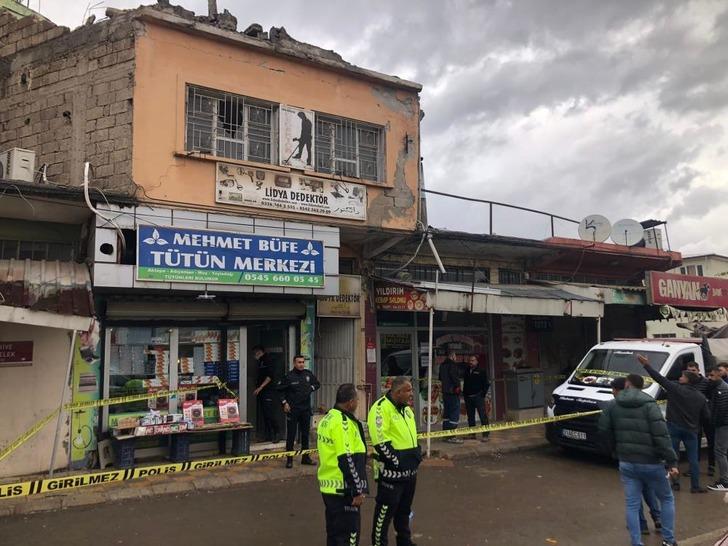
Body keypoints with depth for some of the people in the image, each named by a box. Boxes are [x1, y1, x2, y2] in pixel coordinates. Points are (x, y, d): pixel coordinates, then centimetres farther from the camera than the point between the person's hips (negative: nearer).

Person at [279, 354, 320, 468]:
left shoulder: (309, 374, 5)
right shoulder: (288, 376, -7)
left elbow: (317, 384, 20)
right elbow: (281, 391, -1)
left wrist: (311, 388, 2)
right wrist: (284, 402, -10)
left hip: (306, 409, 4)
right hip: (292, 410, -4)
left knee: (305, 434, 12)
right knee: (291, 435, 0)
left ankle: (305, 457, 23)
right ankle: (289, 459, 8)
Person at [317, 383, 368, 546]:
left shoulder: (327, 419, 10)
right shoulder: (343, 422, -20)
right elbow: (348, 460, -23)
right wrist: (359, 490, -18)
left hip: (328, 486, 9)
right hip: (343, 489, -9)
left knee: (334, 530, 17)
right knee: (349, 533, -1)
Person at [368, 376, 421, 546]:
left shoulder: (406, 408, 11)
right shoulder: (381, 408, -18)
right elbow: (380, 441, -22)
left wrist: (417, 453, 10)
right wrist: (396, 461, -18)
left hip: (410, 470, 9)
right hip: (391, 471, -9)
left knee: (405, 508, 22)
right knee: (386, 509, 1)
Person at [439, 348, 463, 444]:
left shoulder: (442, 365, 15)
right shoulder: (453, 364, -13)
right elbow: (454, 375, -24)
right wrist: (457, 386, -13)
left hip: (445, 392, 9)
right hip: (453, 392, -9)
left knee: (447, 413, 15)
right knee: (454, 414, -6)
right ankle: (451, 436, -8)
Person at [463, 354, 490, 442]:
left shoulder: (481, 371, -1)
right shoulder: (466, 371, 14)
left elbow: (486, 384, -2)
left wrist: (483, 393, -8)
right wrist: (464, 394, 8)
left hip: (478, 396, -5)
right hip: (468, 397, 5)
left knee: (483, 416, -8)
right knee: (470, 417, 11)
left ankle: (485, 435, -7)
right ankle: (472, 434, 19)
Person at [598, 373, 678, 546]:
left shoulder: (614, 406, 3)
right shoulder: (649, 405, -10)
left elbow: (603, 428, 7)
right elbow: (661, 435, -18)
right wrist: (672, 461, -13)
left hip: (626, 463, 3)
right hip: (651, 463, -3)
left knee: (632, 504, 8)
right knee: (667, 499, 19)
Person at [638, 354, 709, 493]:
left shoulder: (676, 389, -10)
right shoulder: (701, 397, 3)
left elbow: (660, 378, -14)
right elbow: (705, 416, 7)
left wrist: (647, 365, -11)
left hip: (674, 428, -3)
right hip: (691, 430, 3)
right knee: (693, 459, 10)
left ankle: (675, 483, 10)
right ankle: (695, 486, 11)